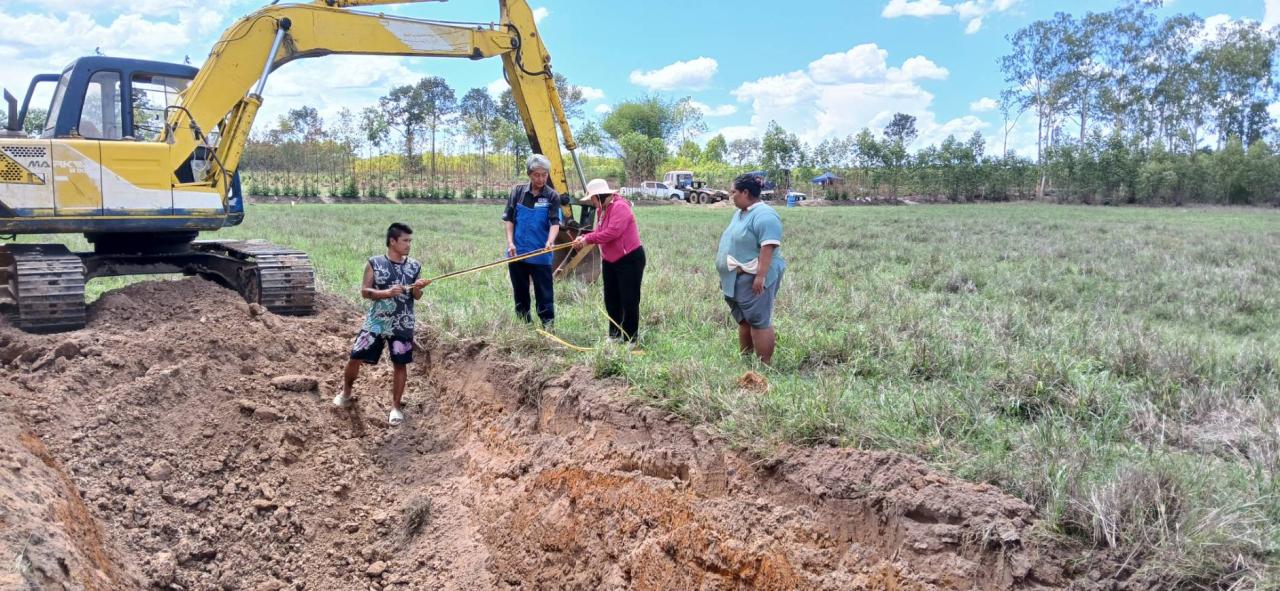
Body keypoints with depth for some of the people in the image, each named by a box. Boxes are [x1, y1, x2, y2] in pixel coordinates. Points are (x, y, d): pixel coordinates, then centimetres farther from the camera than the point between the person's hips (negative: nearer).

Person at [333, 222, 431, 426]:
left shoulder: (414, 266, 2)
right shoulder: (375, 263, -4)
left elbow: (417, 297, 5)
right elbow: (364, 291, -8)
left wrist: (417, 288, -19)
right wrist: (387, 292, -22)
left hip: (402, 325, 1)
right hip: (376, 322, -1)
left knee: (400, 364, 2)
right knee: (356, 357, 4)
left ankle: (396, 407, 15)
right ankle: (346, 392, 30)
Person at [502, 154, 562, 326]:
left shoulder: (552, 196, -4)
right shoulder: (518, 191, 2)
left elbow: (555, 222, -13)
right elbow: (509, 219, 5)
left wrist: (550, 241, -32)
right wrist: (510, 242, -7)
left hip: (541, 254, -3)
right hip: (517, 252, 3)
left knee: (544, 293, -2)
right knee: (520, 292, 13)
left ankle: (548, 324, 4)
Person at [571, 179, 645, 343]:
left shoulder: (620, 207, -21)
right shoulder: (603, 209, 9)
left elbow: (612, 232, -29)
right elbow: (600, 231, 10)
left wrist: (588, 239, -21)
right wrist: (583, 238, -8)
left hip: (630, 260, -10)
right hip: (610, 260, 10)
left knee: (629, 300, -3)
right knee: (611, 299, 13)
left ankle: (630, 339, 6)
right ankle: (614, 335, 25)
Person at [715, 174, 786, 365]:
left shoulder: (764, 215, -17)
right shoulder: (740, 213, 15)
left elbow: (768, 247, -25)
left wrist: (761, 276, -29)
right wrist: (727, 274, 23)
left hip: (754, 279, -10)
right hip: (737, 279, 10)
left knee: (759, 321, -7)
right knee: (744, 320, 15)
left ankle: (764, 366, -3)